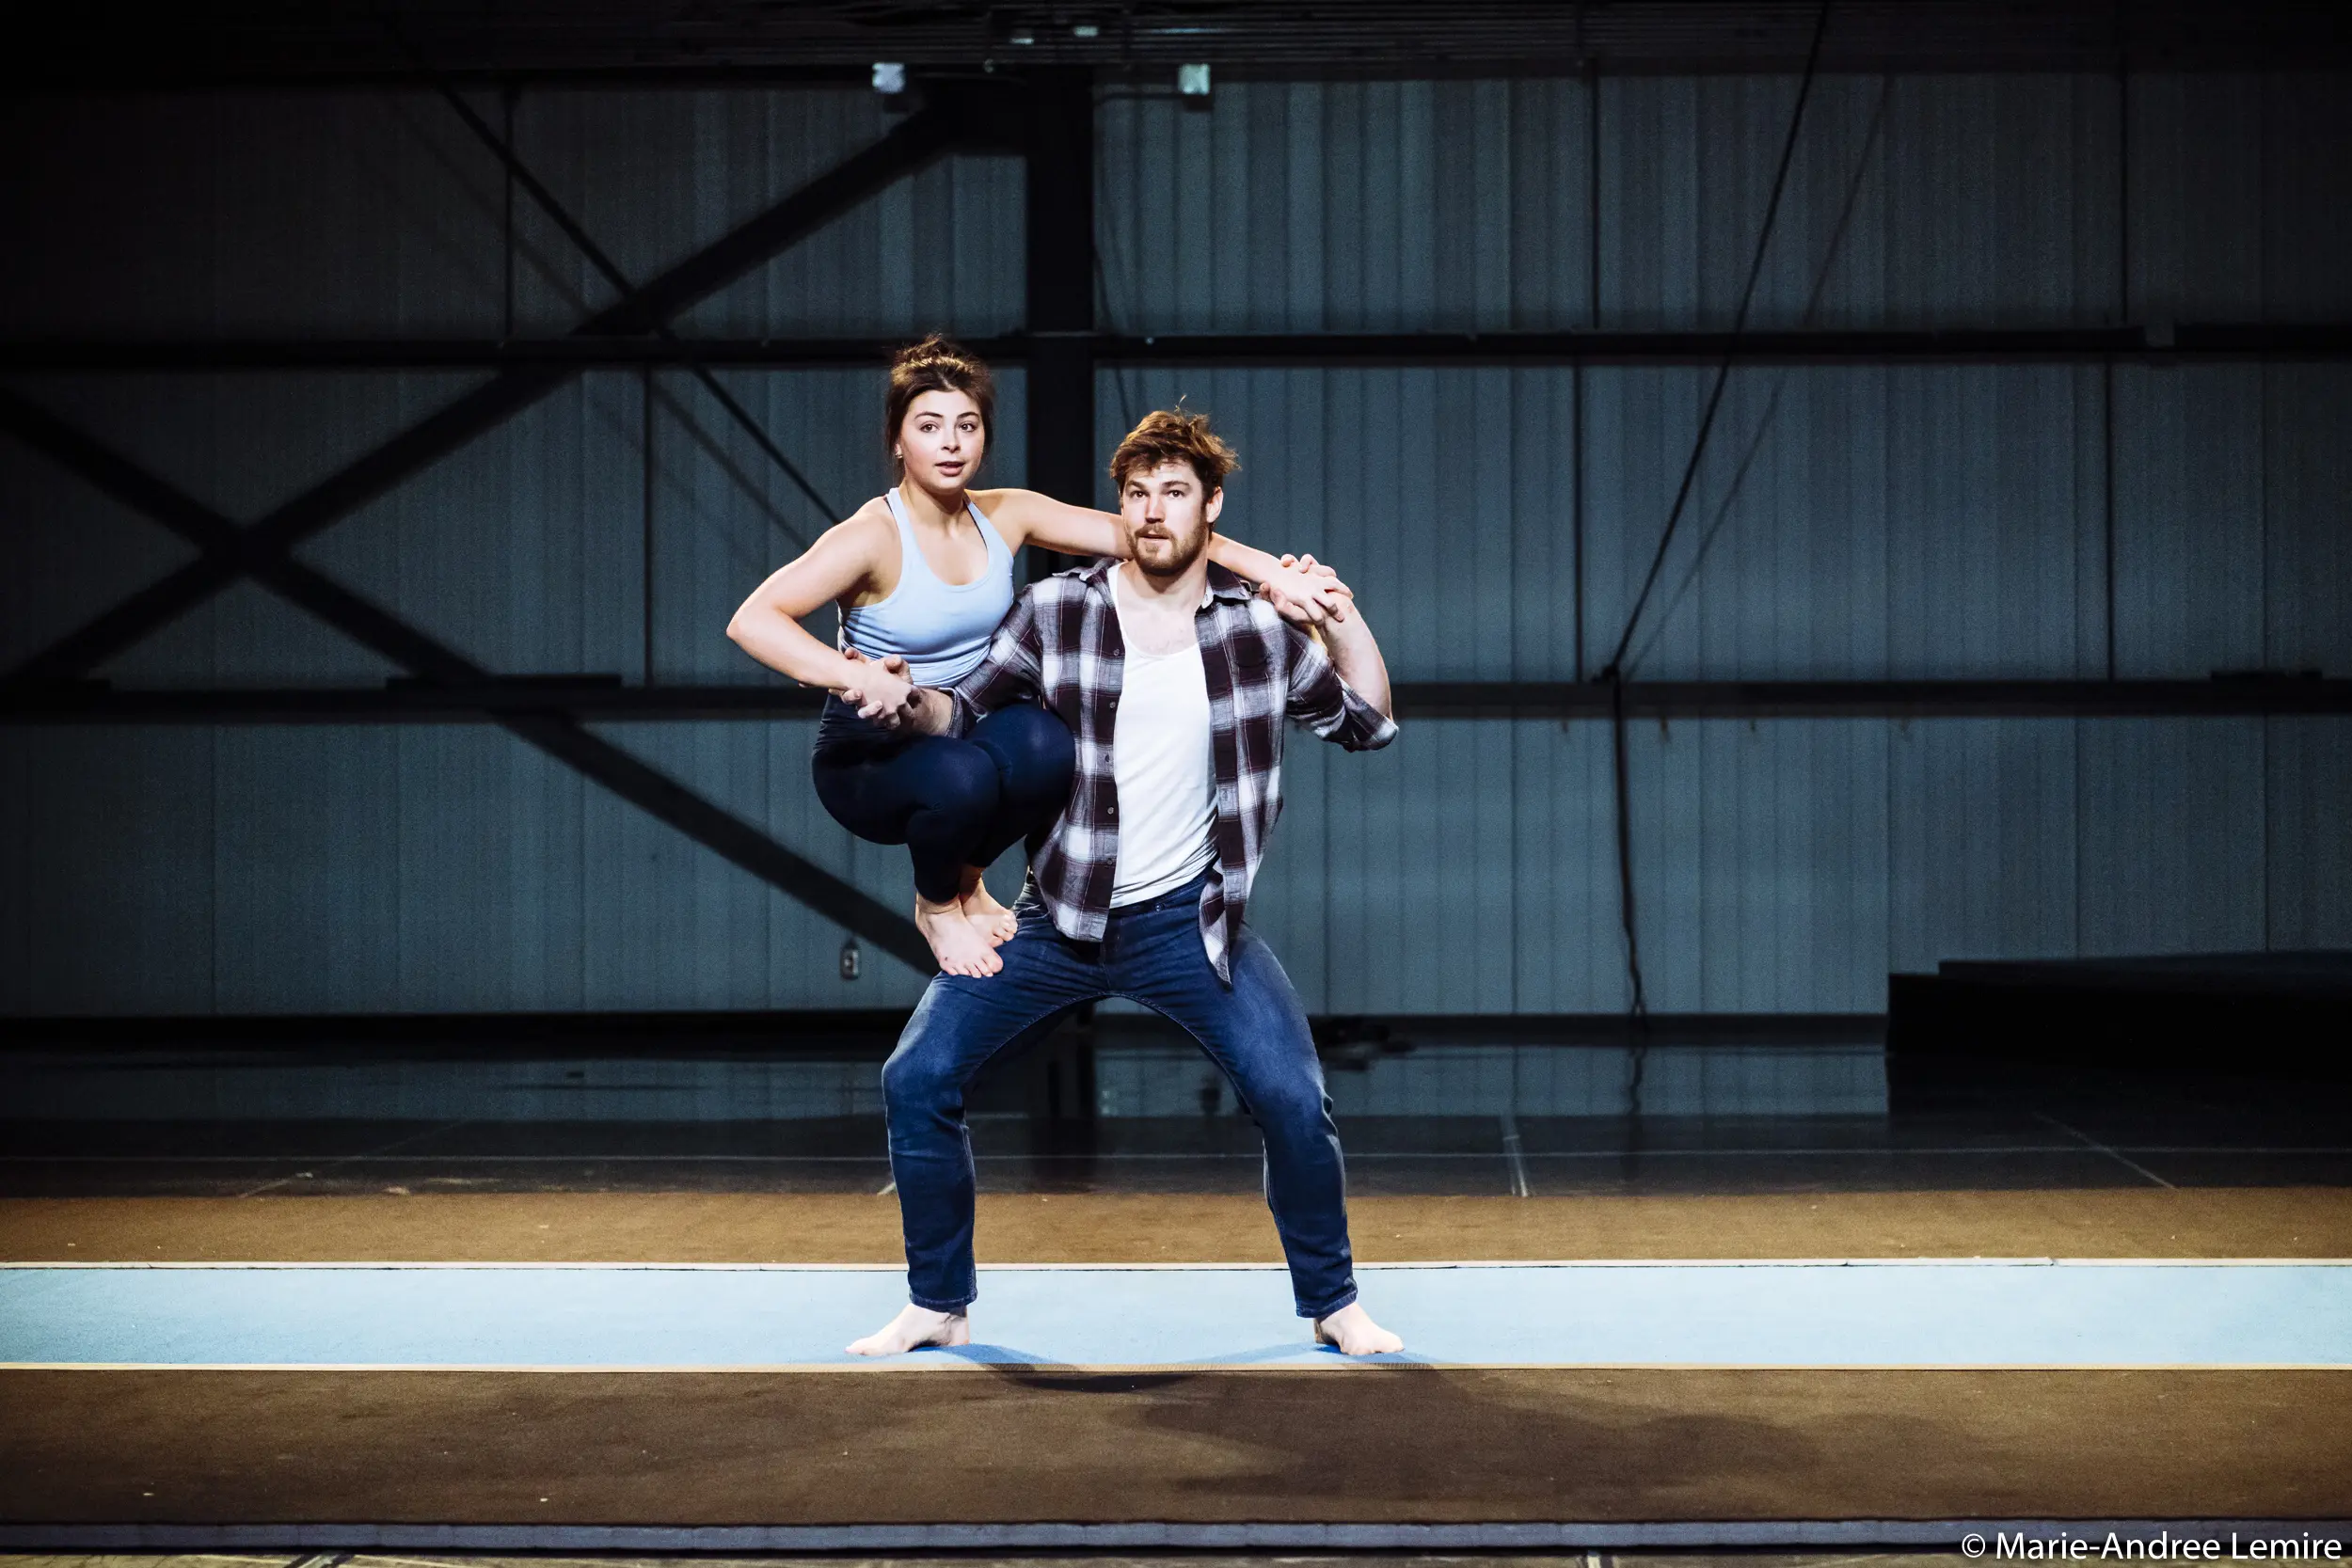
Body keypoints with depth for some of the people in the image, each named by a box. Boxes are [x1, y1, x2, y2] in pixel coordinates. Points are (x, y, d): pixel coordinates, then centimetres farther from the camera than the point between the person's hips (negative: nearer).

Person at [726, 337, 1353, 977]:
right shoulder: (872, 538, -20)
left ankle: (968, 881, 1)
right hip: (869, 754, -4)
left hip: (967, 729, 4)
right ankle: (934, 905, -2)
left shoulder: (1005, 516, -3)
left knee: (1043, 743, -31)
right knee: (960, 775, -38)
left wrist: (1266, 570, -20)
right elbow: (752, 620, -32)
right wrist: (856, 679, -45)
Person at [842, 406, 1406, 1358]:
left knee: (1293, 1099, -14)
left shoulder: (1260, 627, -1)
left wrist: (1342, 616, -5)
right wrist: (908, 703, -17)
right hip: (1056, 920, 1)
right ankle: (939, 1306, 12)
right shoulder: (1055, 612, -3)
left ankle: (1333, 1305, 10)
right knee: (916, 1076, -7)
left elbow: (1367, 722, 9)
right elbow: (969, 714, 5)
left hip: (1188, 921, -1)